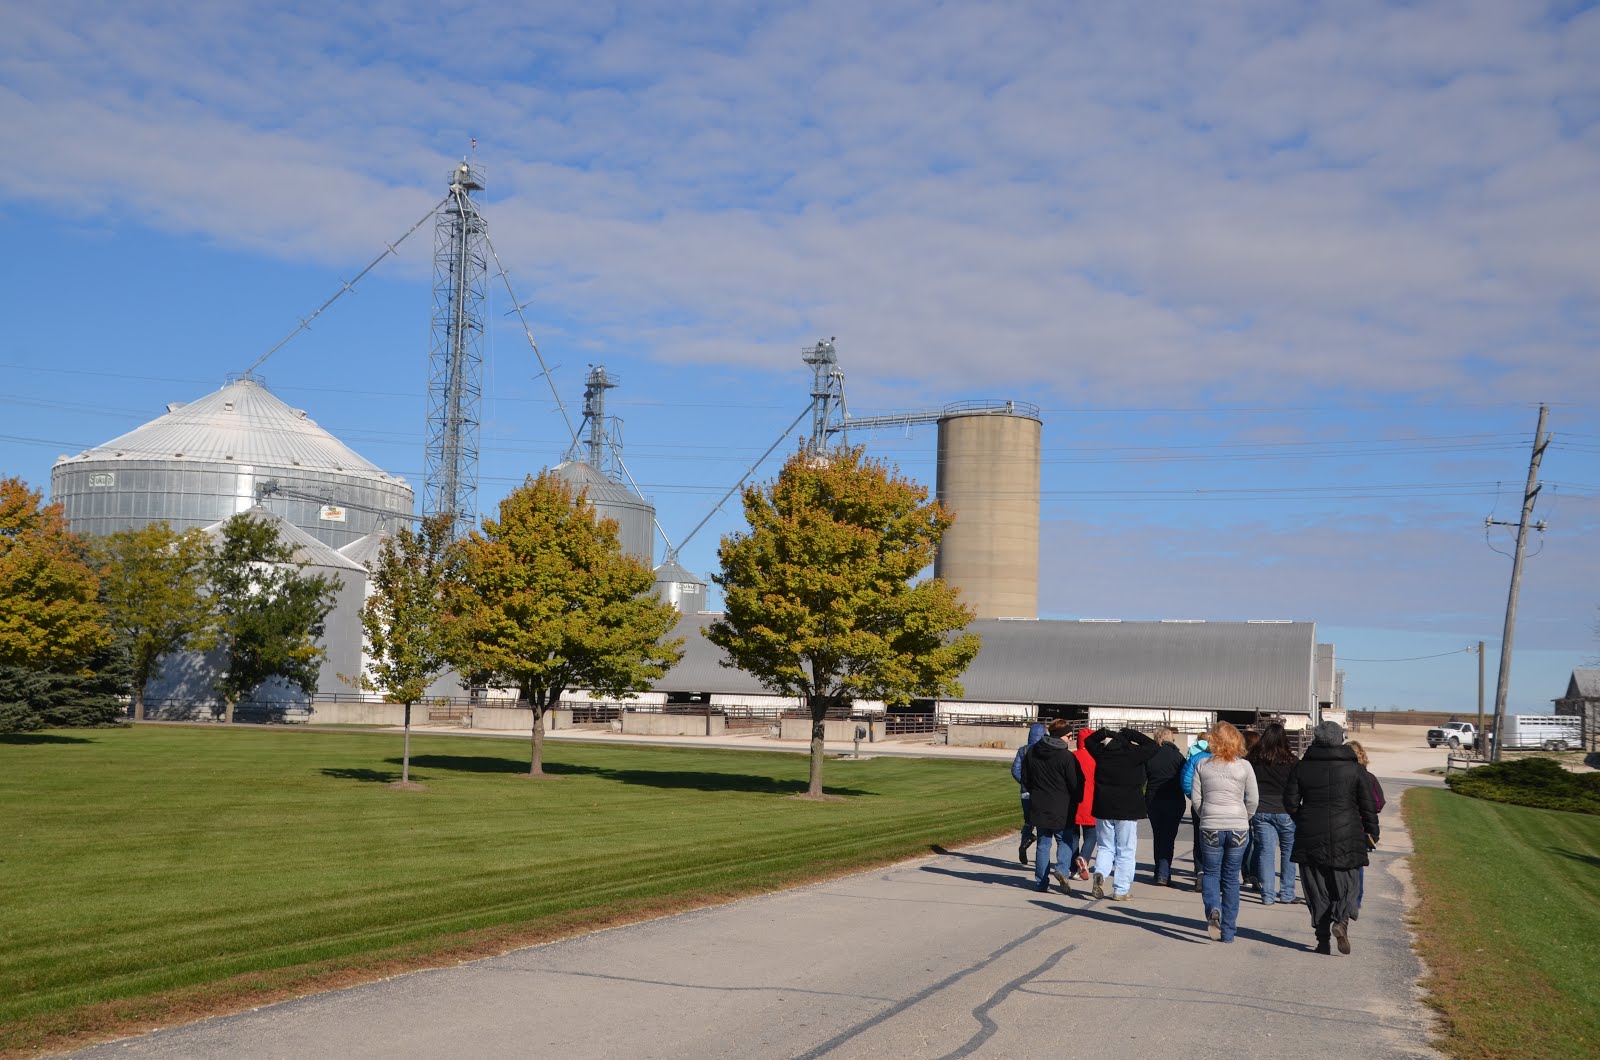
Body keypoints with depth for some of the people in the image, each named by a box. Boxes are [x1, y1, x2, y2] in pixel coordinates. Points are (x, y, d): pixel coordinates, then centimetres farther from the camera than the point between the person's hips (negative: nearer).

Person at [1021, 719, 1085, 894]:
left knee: (1043, 843, 12)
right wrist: (1076, 801, 7)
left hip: (1038, 806, 4)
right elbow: (1076, 784, -12)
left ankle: (1041, 881, 10)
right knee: (1065, 841, 10)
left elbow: (1025, 778, 11)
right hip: (1061, 809, -4)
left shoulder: (1031, 752, 4)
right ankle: (1061, 869, -14)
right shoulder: (1066, 756, -14)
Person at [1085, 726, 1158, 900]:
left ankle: (1100, 873, -12)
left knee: (1105, 847, 15)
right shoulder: (1132, 753, -10)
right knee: (1125, 851, 4)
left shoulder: (1101, 752, 2)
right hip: (1128, 809, -3)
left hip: (1104, 808, 3)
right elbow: (1152, 745, -2)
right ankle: (1121, 890, 2)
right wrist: (1132, 735, -1)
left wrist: (1105, 734, 9)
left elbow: (1089, 740, 20)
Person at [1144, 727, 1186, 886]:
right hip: (1173, 802, -3)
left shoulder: (1149, 755, 0)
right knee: (1168, 838, -1)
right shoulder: (1177, 756, -6)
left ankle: (1161, 873, 20)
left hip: (1153, 802, 3)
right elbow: (1185, 779, -4)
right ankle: (1163, 875, -10)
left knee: (1158, 837, 15)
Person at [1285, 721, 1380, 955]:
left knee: (1316, 888, 8)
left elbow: (1290, 801, 2)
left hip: (1310, 837, 1)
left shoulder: (1302, 767, 0)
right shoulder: (1354, 767, -2)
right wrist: (1372, 832, 13)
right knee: (1346, 883, 10)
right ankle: (1341, 920, -16)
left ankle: (1322, 939, 5)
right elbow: (1369, 804, 1)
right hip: (1347, 837, -1)